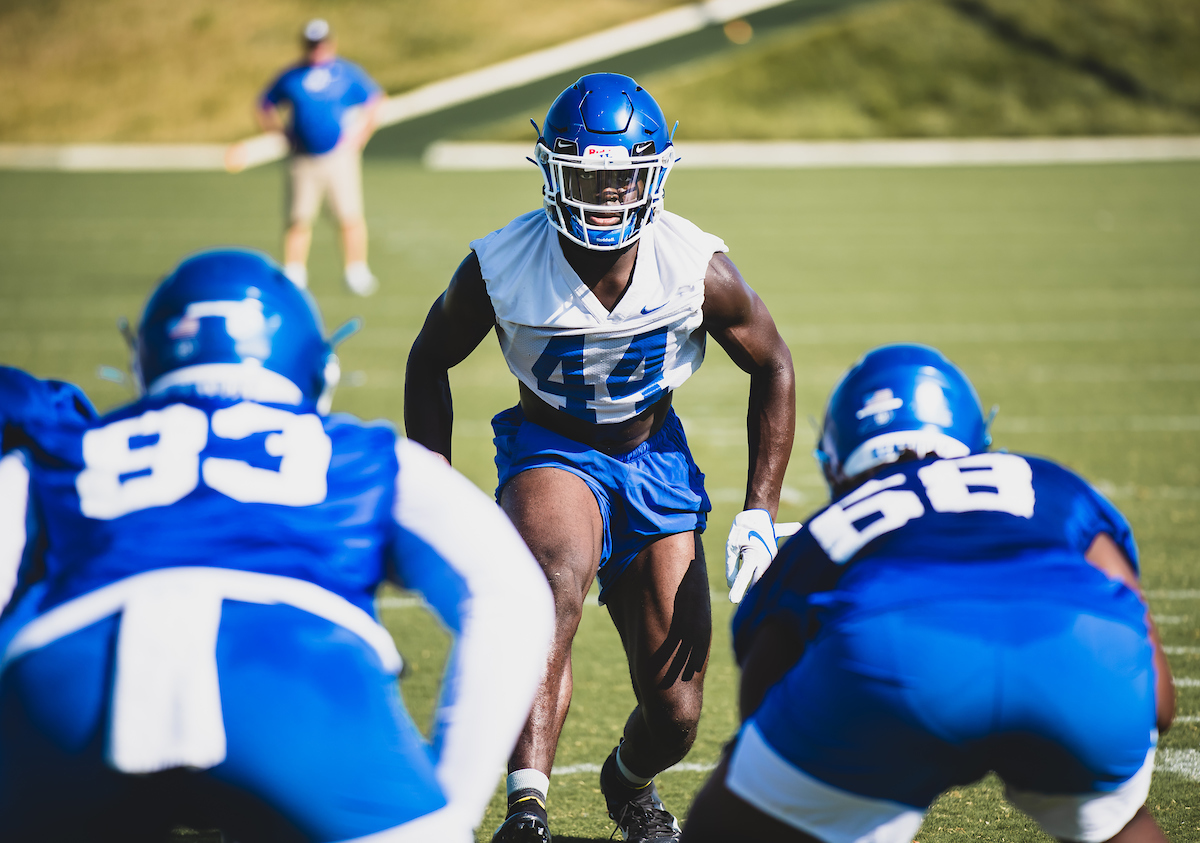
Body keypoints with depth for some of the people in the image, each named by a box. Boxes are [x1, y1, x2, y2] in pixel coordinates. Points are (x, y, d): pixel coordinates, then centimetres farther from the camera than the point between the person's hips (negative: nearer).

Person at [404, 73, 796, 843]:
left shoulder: (697, 269, -18)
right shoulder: (501, 268, -19)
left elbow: (773, 369, -1)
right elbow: (430, 362, 0)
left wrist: (761, 512, -5)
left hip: (656, 461, 2)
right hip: (549, 453, -2)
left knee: (675, 716, 0)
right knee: (560, 575, -39)